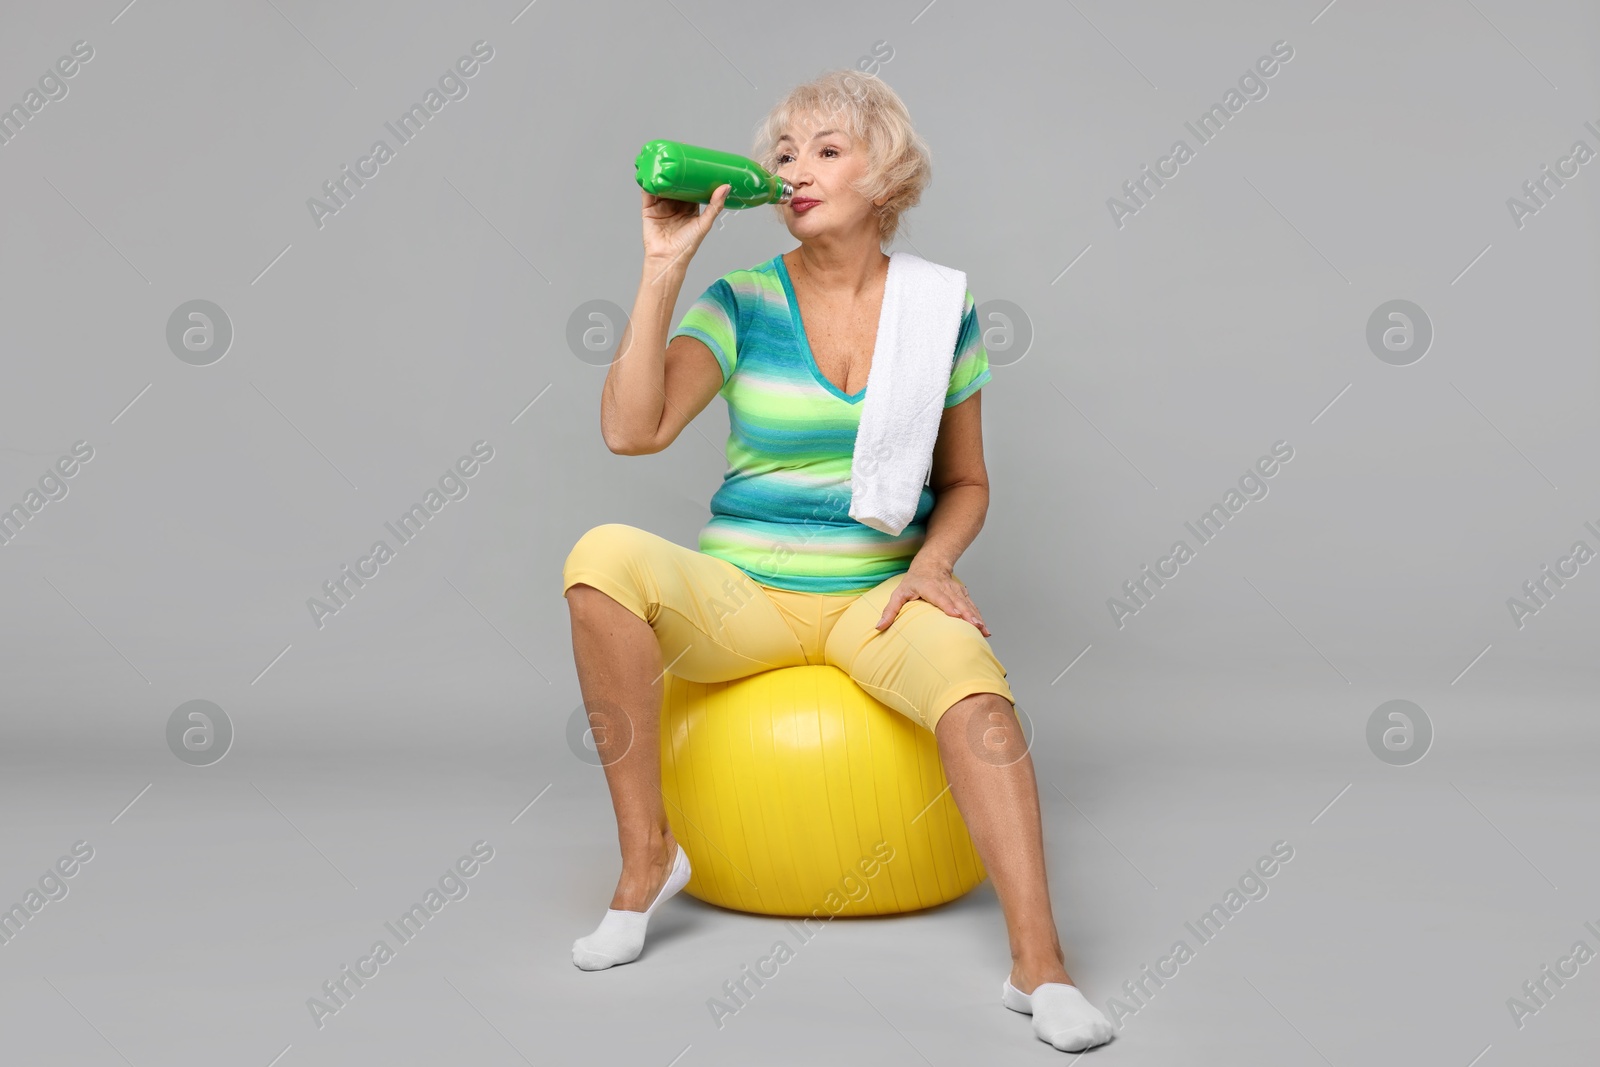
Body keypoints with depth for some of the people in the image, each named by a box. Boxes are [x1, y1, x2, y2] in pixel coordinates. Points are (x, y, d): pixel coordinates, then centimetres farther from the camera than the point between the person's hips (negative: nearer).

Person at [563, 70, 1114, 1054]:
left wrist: (933, 564, -9)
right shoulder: (741, 305, 1)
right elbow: (633, 430, -14)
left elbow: (966, 482, 12)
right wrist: (665, 268, -15)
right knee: (603, 556, -29)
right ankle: (647, 857, -16)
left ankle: (1039, 965, -31)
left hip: (879, 595, 0)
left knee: (974, 679, -33)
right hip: (743, 595, 0)